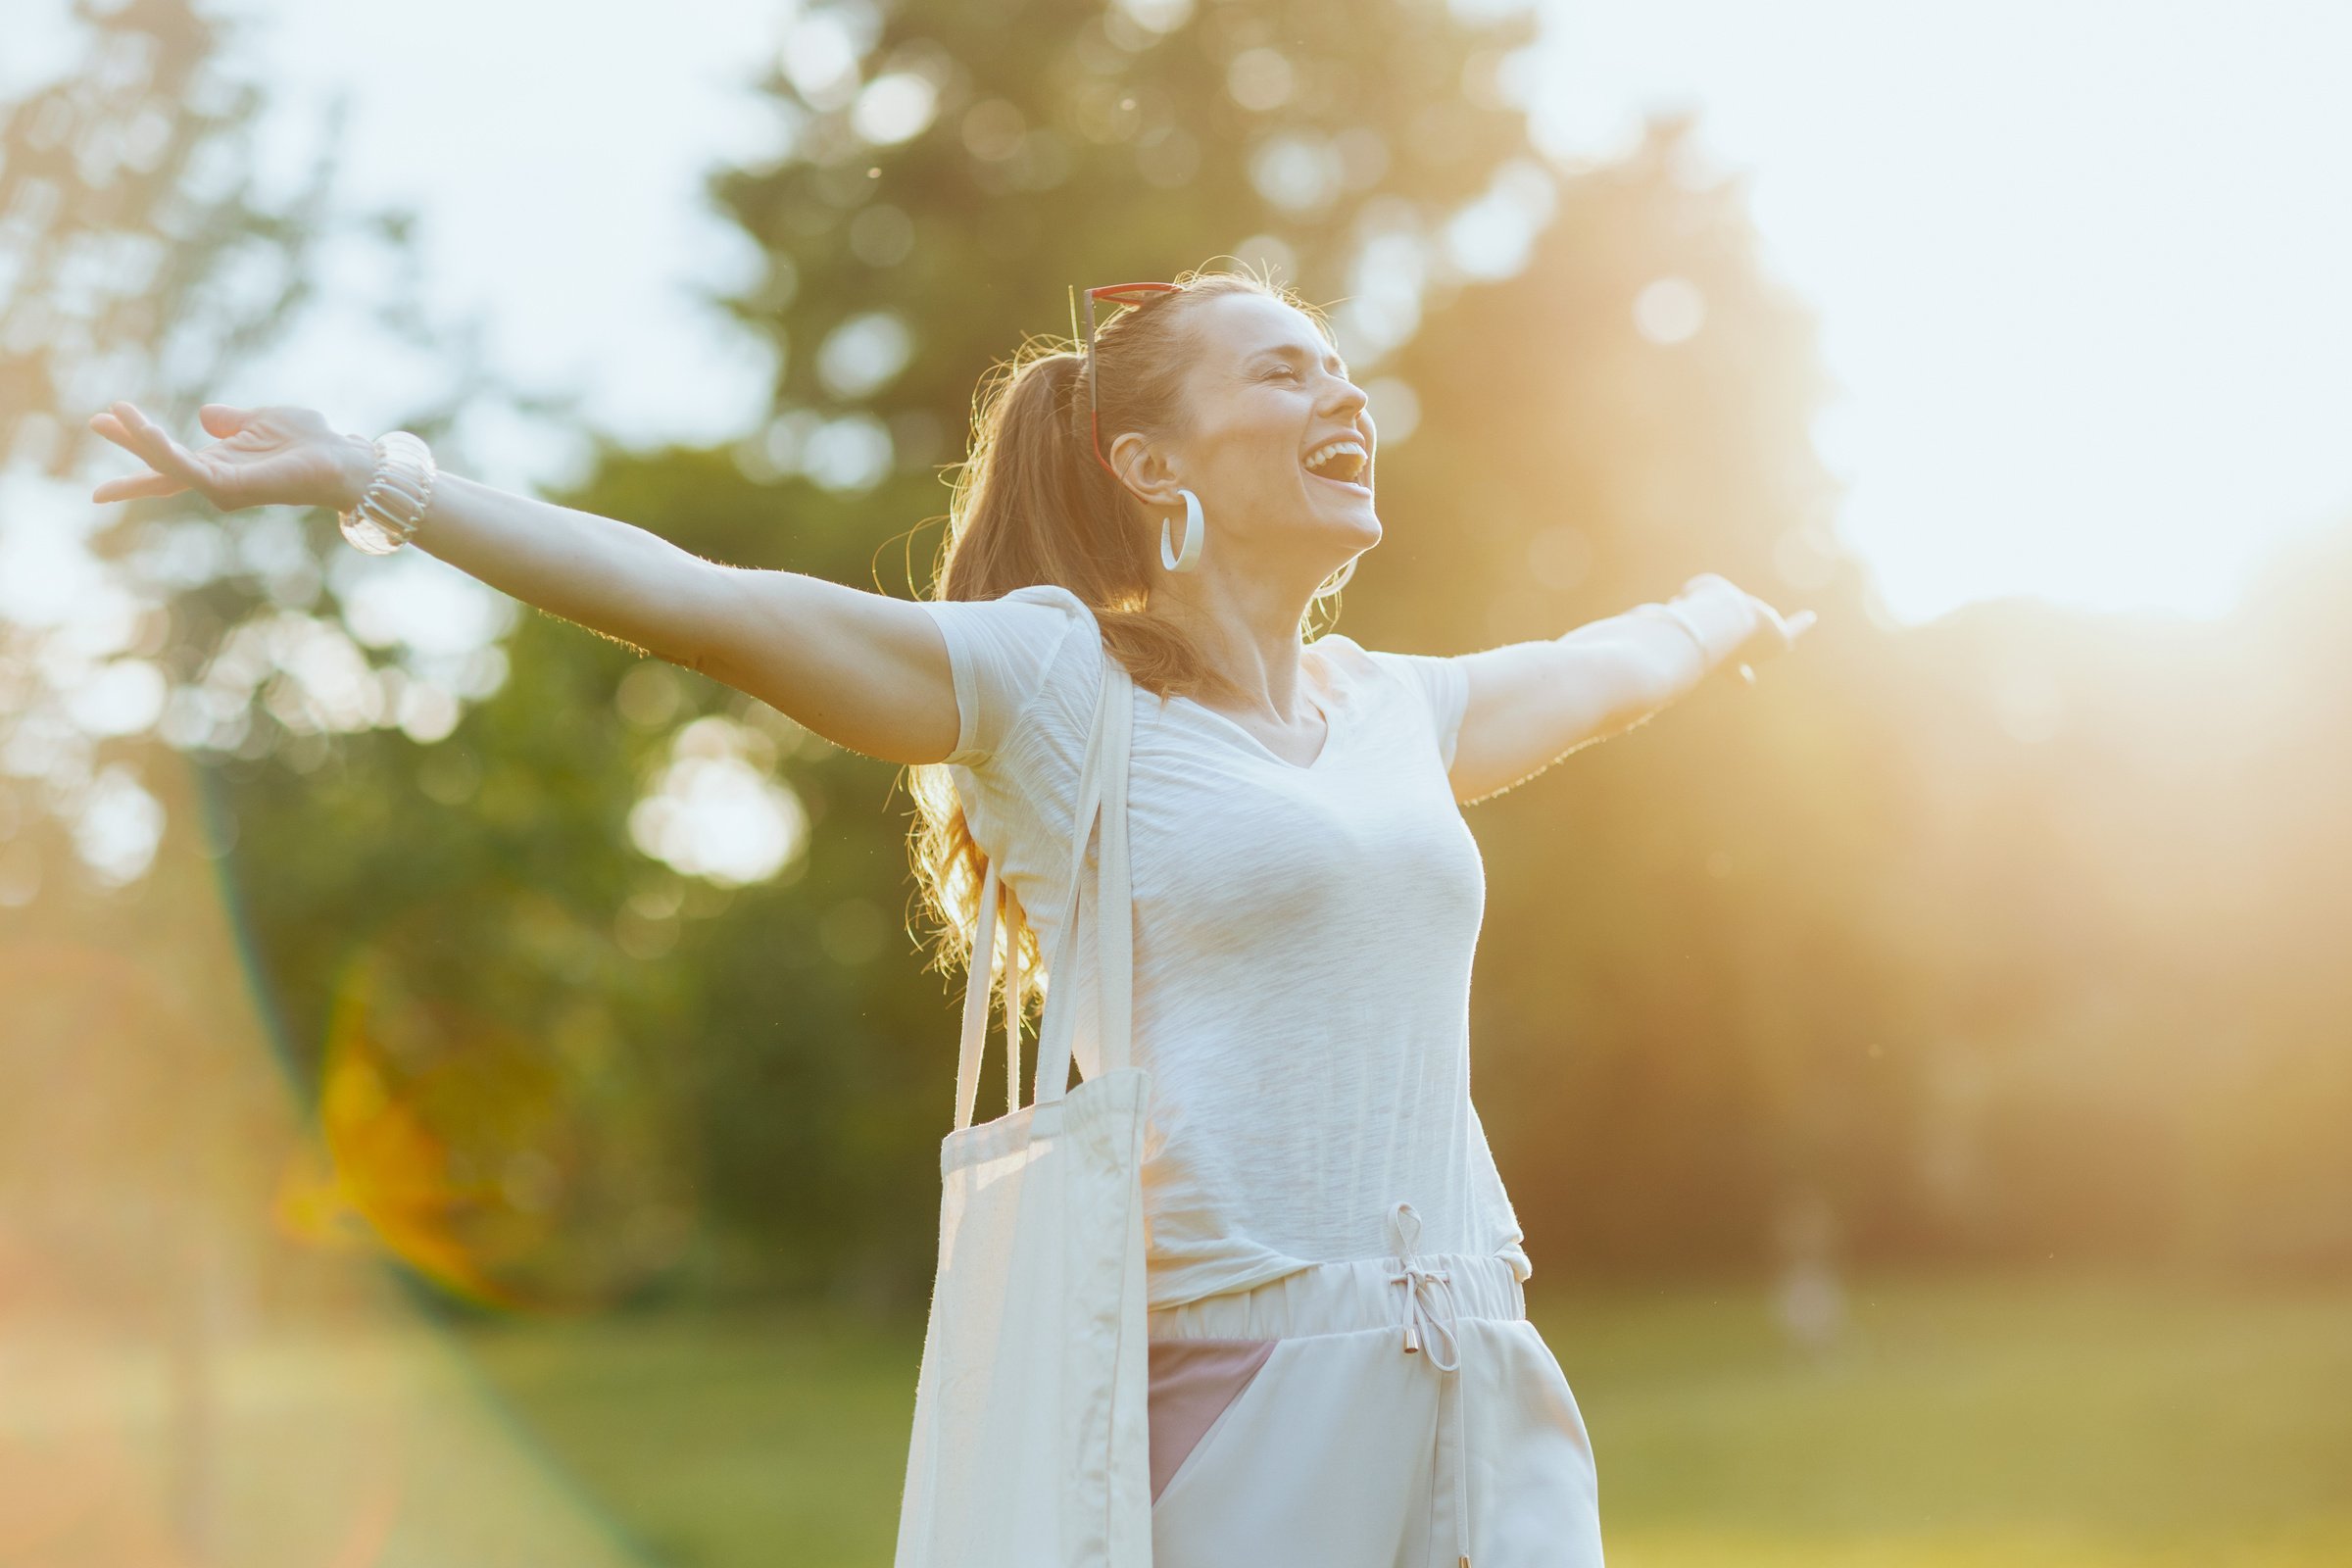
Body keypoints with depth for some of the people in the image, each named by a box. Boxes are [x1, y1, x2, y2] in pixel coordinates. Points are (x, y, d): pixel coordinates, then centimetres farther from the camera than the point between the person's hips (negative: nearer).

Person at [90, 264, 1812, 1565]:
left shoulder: (1394, 709, 18)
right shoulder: (1053, 682, -1)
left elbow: (1607, 667, 39)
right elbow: (708, 602, -8)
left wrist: (1723, 615, 57)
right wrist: (363, 481, -12)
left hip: (1486, 1381, 6)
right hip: (1245, 1384, -6)